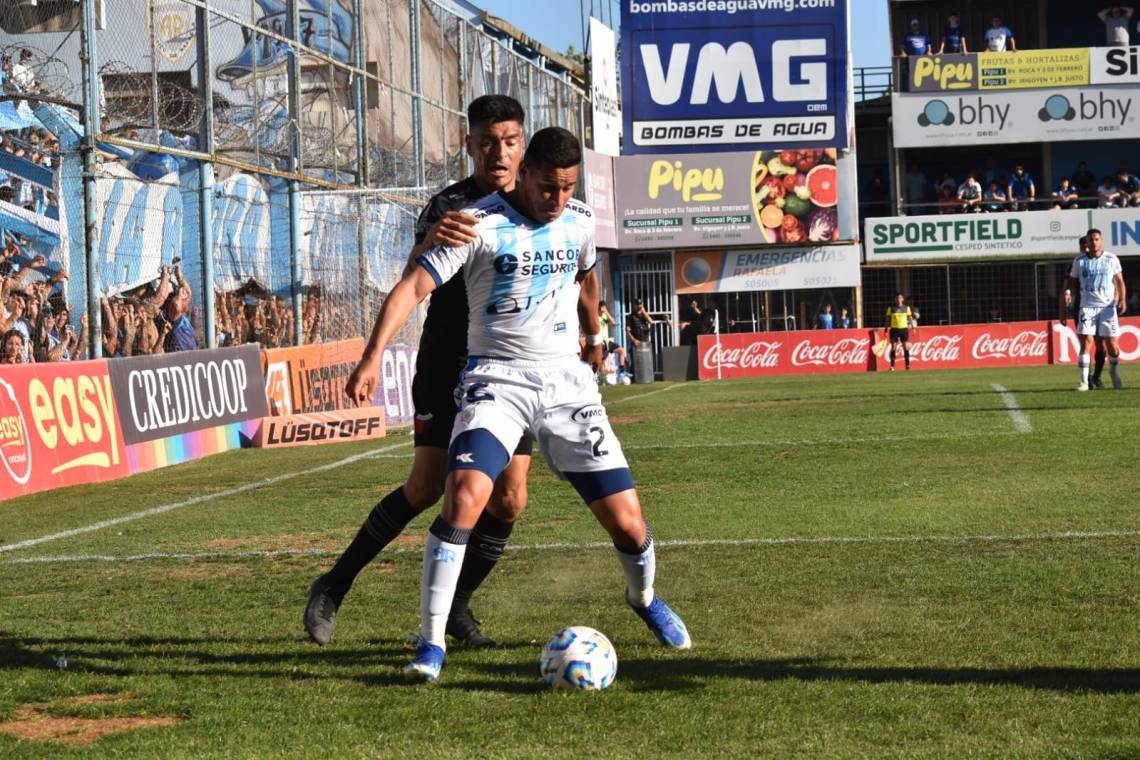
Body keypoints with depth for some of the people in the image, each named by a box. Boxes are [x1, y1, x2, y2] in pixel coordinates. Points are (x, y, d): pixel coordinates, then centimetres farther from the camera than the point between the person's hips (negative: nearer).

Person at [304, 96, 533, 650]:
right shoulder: (449, 206, -12)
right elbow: (411, 286, -28)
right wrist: (430, 244, -48)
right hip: (447, 369, -4)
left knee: (509, 499, -4)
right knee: (426, 488, -11)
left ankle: (457, 608, 12)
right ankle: (335, 586, 5)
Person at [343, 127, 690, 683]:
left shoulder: (580, 223, 6)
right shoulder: (481, 224, -11)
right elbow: (414, 285, -18)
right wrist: (372, 357, -30)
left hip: (567, 381, 4)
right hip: (496, 381, -4)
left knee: (627, 522, 1)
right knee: (465, 496, -28)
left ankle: (644, 598, 36)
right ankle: (430, 643, -17)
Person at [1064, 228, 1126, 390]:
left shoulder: (1111, 259, 4)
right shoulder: (1079, 261, 4)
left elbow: (1119, 281, 8)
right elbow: (1072, 280, 11)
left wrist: (1122, 299, -5)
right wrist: (1067, 291, -10)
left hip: (1108, 306, 0)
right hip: (1087, 306, 0)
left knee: (1111, 343, -1)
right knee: (1086, 342, -11)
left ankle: (1114, 370, 29)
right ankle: (1084, 381, -8)